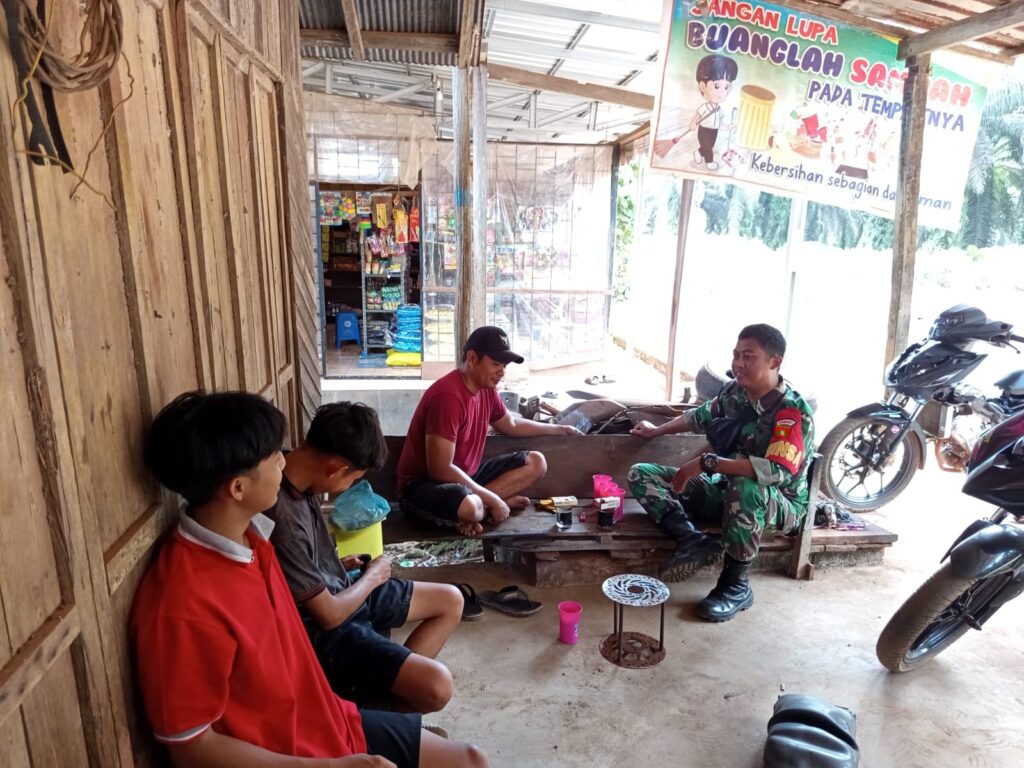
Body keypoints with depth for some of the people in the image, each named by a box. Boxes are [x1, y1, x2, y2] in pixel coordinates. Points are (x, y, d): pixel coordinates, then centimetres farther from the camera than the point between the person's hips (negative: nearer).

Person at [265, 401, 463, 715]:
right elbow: (329, 615, -23)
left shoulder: (294, 478, -7)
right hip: (321, 630, -9)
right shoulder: (283, 521, -35)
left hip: (338, 589, 9)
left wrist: (341, 564, 4)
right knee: (435, 685, -22)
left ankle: (398, 681, 12)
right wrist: (373, 577, -8)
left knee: (451, 600, 13)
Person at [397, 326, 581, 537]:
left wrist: (559, 429, 27)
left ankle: (480, 505, -10)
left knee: (536, 462, 1)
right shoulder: (447, 395, -26)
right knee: (469, 507, -42)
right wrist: (493, 500, -22)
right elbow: (440, 470, -28)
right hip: (423, 485, -9)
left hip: (466, 476, 10)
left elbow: (511, 425, 24)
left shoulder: (487, 388, 2)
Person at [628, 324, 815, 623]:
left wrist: (707, 463, -38)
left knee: (745, 488, -44)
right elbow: (701, 416, 19)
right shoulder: (733, 392, -3)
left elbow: (777, 471, -38)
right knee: (641, 475, -3)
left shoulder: (793, 411, -23)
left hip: (780, 504, -6)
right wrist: (657, 431, 28)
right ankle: (692, 540, -22)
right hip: (726, 492, 7)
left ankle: (736, 584, -22)